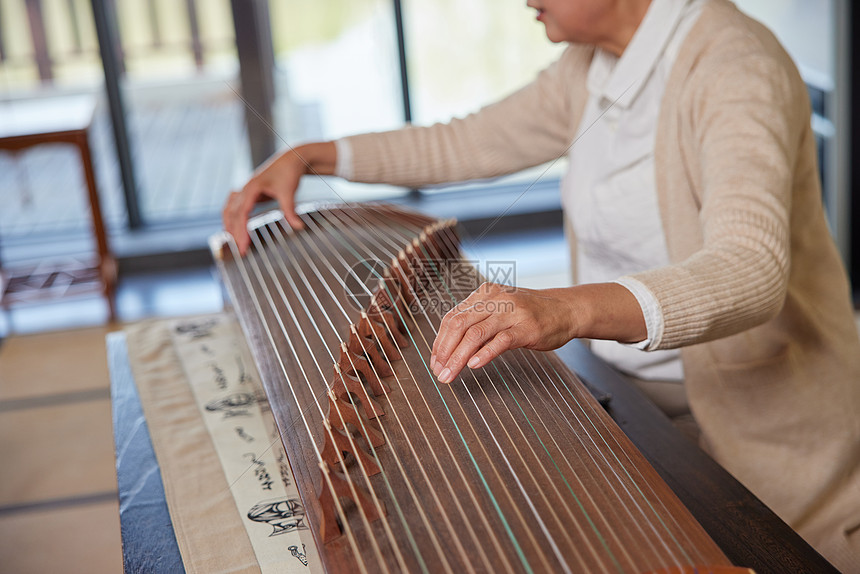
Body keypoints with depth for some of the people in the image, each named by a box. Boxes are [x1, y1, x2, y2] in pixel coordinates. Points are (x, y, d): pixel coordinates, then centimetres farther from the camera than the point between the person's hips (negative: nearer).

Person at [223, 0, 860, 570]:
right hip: (643, 406, 7)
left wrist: (571, 308, -58)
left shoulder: (735, 67, -25)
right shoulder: (595, 64, 2)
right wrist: (312, 156, 7)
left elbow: (753, 271, -41)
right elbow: (468, 144, 13)